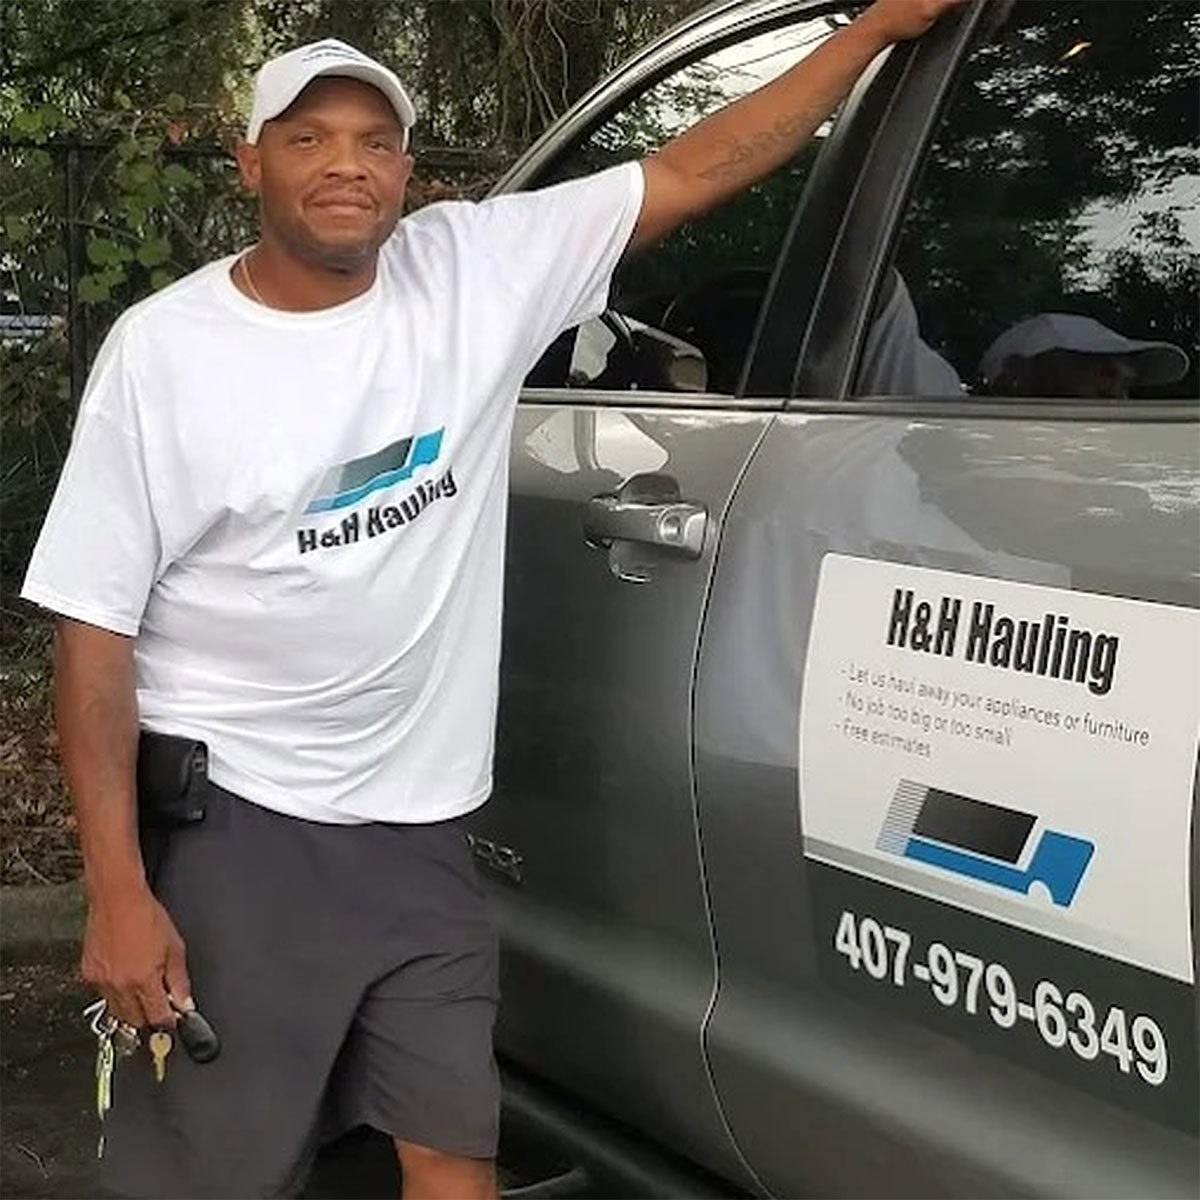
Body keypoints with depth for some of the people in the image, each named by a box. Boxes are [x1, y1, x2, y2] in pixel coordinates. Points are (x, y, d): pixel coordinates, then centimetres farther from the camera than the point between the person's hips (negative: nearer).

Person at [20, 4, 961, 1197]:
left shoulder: (475, 271, -2)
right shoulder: (163, 347, -9)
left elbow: (689, 171, 0)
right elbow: (94, 625, -8)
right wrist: (116, 888, -14)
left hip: (416, 822, 3)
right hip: (234, 826, -3)